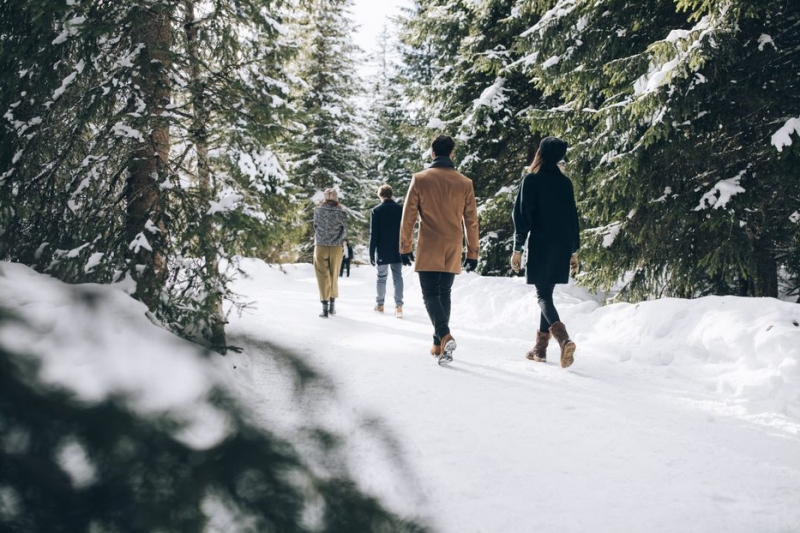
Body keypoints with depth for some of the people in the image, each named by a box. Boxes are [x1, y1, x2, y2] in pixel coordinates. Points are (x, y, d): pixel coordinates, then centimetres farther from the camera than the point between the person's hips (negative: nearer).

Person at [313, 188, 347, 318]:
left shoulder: (318, 210, -5)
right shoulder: (341, 212, -6)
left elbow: (315, 226, 4)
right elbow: (344, 231, -3)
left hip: (320, 247, -1)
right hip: (336, 248, 1)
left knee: (323, 277, 3)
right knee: (334, 276, 15)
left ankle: (325, 307, -4)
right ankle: (332, 305, 21)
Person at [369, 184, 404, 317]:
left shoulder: (376, 211, -6)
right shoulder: (401, 209, 0)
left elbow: (374, 234, -7)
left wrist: (371, 253, -2)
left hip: (382, 251, -1)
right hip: (397, 251, 2)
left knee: (381, 277, 10)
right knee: (398, 277, 2)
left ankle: (380, 304, 18)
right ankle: (398, 305, -8)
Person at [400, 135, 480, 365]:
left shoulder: (420, 179, -2)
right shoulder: (465, 183, 3)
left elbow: (408, 216, -2)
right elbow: (471, 221, 5)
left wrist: (405, 248, 5)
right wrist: (473, 253, 11)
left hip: (428, 251, -3)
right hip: (453, 251, 3)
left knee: (430, 294, 0)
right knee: (444, 294, 16)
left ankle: (445, 336, -23)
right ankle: (439, 344, 18)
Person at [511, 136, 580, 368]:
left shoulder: (531, 181, -5)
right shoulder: (565, 183, 9)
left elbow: (523, 216, -9)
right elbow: (573, 217, 11)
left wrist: (518, 249, -6)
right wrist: (574, 251, 16)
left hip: (540, 246, -5)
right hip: (562, 248, 5)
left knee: (543, 296, -3)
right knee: (547, 293, 14)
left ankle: (563, 338, -27)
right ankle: (541, 347, 16)